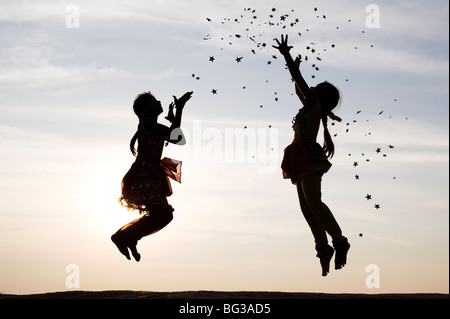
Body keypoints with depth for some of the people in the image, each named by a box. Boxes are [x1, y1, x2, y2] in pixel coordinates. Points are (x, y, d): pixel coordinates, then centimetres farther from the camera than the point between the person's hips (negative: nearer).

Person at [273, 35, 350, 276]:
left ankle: (339, 241, -18)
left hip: (308, 155, -10)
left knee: (313, 202, -19)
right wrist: (295, 69, 41)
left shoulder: (315, 103, 0)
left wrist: (286, 55, 2)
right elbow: (299, 89, 39)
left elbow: (299, 80, -3)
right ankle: (323, 247, -5)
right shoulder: (312, 108, 22)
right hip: (302, 161, 10)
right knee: (306, 206, 0)